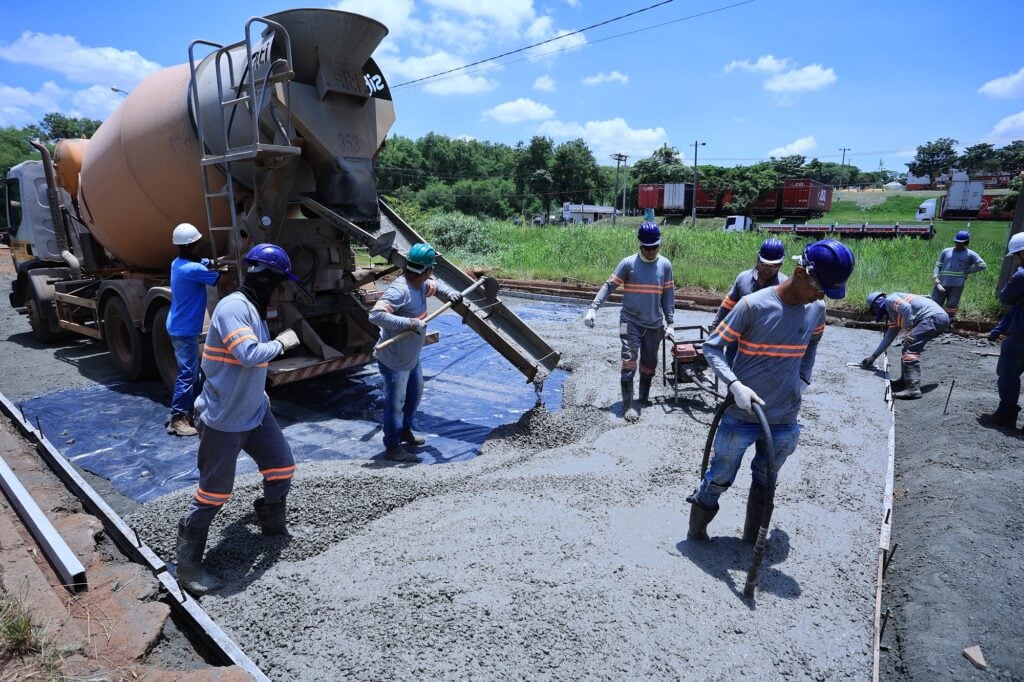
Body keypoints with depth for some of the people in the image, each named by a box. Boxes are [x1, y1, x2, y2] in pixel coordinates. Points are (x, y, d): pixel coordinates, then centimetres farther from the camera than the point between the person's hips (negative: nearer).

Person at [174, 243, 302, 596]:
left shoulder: (253, 309, 8)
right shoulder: (233, 307, -21)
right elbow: (250, 355, -32)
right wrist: (281, 343, -15)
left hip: (256, 413, 9)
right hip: (224, 421, -9)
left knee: (282, 469, 15)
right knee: (214, 493, 2)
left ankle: (273, 527, 38)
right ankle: (187, 564, 20)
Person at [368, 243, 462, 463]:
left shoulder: (421, 284, 1)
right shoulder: (399, 290, -28)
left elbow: (435, 286, 23)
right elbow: (376, 314, -36)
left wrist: (450, 293, 3)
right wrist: (409, 323, -40)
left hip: (412, 357, 10)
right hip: (394, 361, -10)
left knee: (415, 394, 26)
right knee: (395, 403, 4)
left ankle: (405, 431, 46)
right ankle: (393, 447, 20)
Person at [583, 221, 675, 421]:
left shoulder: (665, 265, 2)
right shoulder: (628, 263, -6)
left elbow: (668, 295, 6)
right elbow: (609, 286, -6)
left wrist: (669, 323, 4)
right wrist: (593, 308, -15)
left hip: (654, 324, 3)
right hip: (630, 321, -3)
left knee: (649, 363, 13)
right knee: (629, 362, -10)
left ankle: (645, 396, 33)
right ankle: (627, 405, -7)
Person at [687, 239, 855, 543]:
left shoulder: (817, 310, 0)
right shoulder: (753, 305, -18)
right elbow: (712, 347, -13)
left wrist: (802, 380, 11)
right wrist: (735, 385, -25)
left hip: (784, 421, 5)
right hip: (741, 417, -5)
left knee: (766, 483, 21)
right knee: (719, 480, 10)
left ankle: (754, 539, 40)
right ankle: (696, 533, 30)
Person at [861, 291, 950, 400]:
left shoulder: (890, 300, 2)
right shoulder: (893, 315, 29)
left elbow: (906, 307, -19)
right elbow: (888, 337, 35)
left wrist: (908, 331, -13)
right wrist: (873, 356, 40)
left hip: (933, 316, -10)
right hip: (941, 317, 10)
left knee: (911, 349, -15)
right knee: (909, 346, 18)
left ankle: (913, 389, -22)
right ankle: (905, 380, 23)